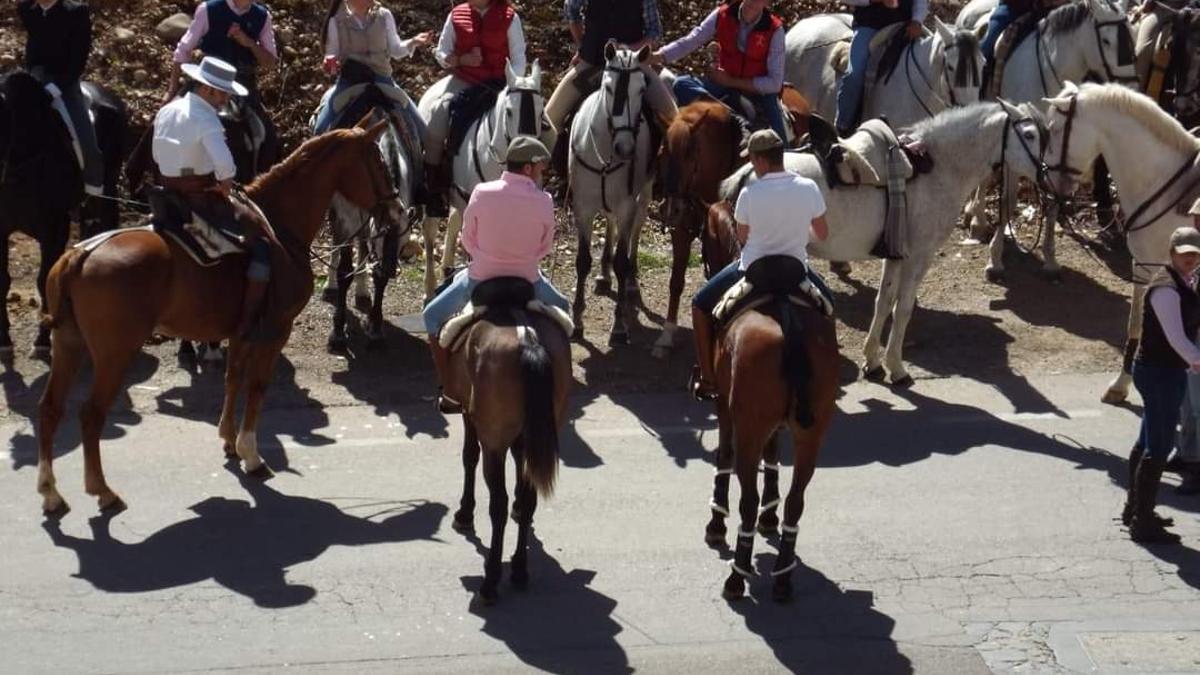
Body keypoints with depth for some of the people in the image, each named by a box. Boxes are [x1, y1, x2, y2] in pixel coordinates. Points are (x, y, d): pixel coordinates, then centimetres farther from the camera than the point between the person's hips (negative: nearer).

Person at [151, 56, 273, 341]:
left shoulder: (166, 111, 7)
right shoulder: (206, 119, -19)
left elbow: (158, 155, 17)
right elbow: (225, 164, -31)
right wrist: (225, 187, -12)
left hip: (168, 196, 9)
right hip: (201, 198, -9)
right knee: (263, 239, -9)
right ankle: (248, 322, -17)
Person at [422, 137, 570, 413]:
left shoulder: (482, 193, -11)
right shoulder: (543, 201, -10)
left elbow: (468, 241, 0)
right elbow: (545, 248, 2)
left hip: (480, 280, -1)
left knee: (433, 316, 20)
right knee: (561, 309, 32)